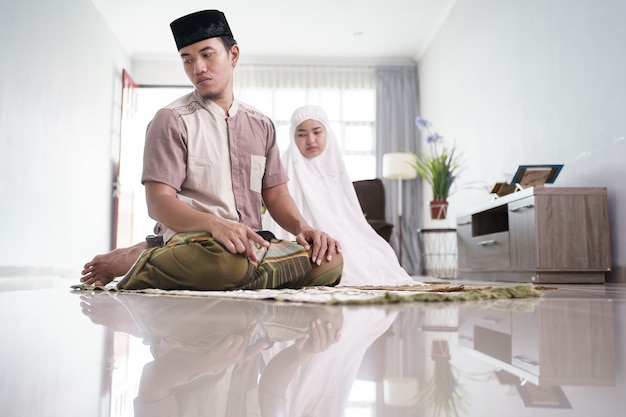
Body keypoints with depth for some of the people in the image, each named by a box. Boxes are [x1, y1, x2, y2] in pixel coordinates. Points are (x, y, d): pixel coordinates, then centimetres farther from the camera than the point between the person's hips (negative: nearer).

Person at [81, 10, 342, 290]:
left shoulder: (261, 125, 18)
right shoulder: (172, 120, 2)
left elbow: (275, 194, 15)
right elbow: (159, 203, -7)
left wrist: (302, 228, -6)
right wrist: (215, 224, -26)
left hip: (250, 246, 7)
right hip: (192, 240, -7)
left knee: (330, 259, -22)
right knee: (227, 259, -42)